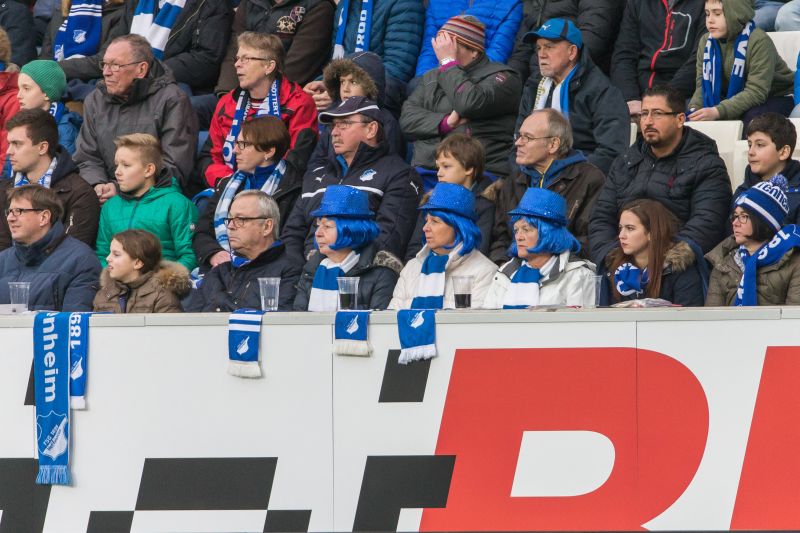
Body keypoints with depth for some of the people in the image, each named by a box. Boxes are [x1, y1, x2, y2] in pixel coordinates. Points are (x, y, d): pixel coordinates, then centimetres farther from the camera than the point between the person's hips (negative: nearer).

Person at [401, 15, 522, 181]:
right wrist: (446, 122, -6)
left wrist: (448, 62, -4)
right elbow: (407, 118, 11)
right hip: (426, 171, 5)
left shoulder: (502, 77, 4)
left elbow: (470, 104, -15)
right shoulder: (431, 77, 24)